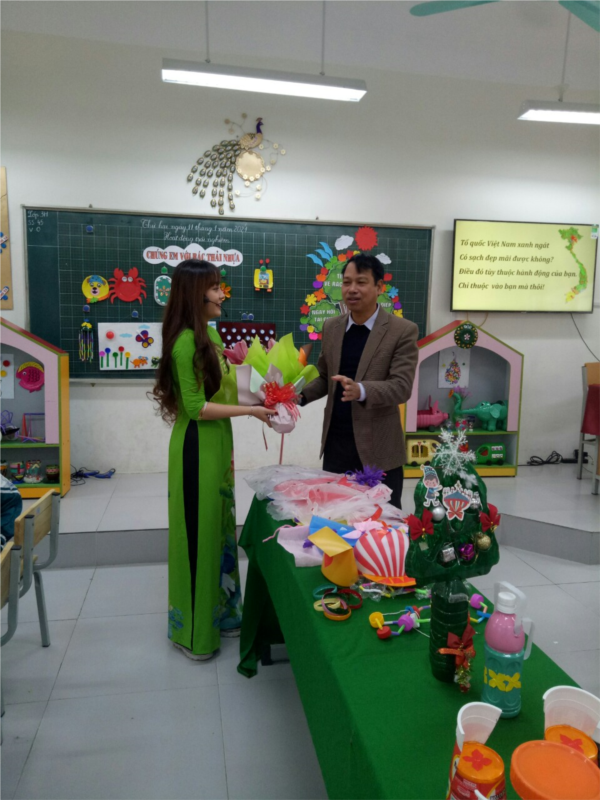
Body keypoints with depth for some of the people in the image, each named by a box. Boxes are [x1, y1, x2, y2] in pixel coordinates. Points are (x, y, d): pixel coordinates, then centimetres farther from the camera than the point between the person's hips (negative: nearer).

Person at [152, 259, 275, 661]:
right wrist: (249, 410, -19)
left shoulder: (210, 333, 9)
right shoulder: (185, 341, -18)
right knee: (199, 532, 3)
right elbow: (196, 407, -20)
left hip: (216, 443, 9)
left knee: (218, 528, 17)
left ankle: (217, 613, 35)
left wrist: (253, 390, 6)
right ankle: (195, 629, 22)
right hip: (196, 447, -9)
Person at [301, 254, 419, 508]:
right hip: (335, 445, 4)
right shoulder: (331, 327, 7)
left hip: (378, 450, -4)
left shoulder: (403, 331, -8)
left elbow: (402, 386, -16)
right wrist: (301, 395, -4)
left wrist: (361, 390, -34)